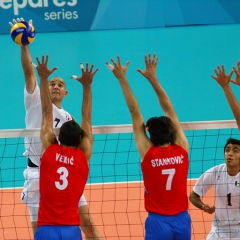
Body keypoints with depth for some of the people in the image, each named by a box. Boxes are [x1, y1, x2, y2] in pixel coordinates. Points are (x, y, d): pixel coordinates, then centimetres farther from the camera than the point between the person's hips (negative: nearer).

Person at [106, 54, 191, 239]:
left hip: (158, 221, -3)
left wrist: (122, 79, 1)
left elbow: (135, 112, -2)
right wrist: (153, 79, 11)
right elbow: (169, 111, 6)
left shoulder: (148, 153, -7)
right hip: (181, 220, 3)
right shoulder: (181, 150, -1)